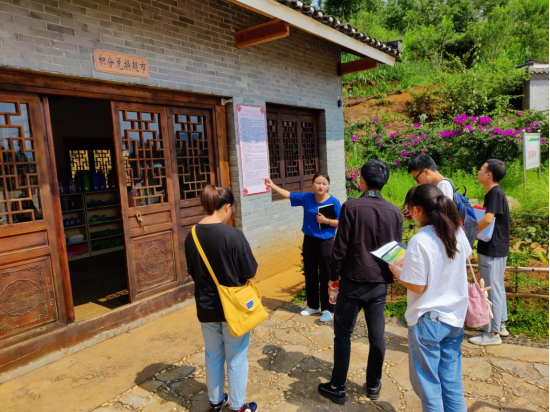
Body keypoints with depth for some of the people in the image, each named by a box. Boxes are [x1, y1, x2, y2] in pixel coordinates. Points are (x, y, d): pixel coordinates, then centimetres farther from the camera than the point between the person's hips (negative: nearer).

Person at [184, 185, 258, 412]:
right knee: (236, 359, 14)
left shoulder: (192, 236, -6)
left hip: (206, 307, 5)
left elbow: (193, 272, 6)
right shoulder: (233, 234, -23)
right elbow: (250, 271, -15)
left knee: (213, 356, 22)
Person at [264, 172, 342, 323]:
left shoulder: (334, 202, -12)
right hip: (309, 241, 4)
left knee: (325, 276, 2)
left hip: (326, 243, -4)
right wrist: (272, 185, -1)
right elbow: (288, 194, 4)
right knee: (310, 274, 14)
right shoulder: (306, 198, -1)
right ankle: (313, 306, 30)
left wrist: (326, 221, -20)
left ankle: (327, 309, 17)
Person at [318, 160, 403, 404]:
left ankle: (338, 388, 19)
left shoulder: (351, 207, -14)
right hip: (380, 283, 4)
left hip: (353, 281, -4)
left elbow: (341, 246, -12)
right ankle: (374, 385, 30)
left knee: (343, 334, 9)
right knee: (377, 335, 15)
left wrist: (334, 275, 1)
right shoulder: (395, 212, 0)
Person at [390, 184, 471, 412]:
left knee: (428, 383, 11)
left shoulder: (419, 241, -23)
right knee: (452, 383, 18)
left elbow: (418, 286, -20)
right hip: (455, 317, 7)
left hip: (428, 319, -7)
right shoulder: (457, 232, -2)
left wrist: (395, 270, -3)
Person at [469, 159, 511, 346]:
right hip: (495, 248, 10)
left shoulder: (495, 193, -19)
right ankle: (500, 325, 31)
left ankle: (492, 333, 9)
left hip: (492, 250, -10)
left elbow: (488, 219, -31)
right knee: (498, 287, 18)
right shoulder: (494, 193, 12)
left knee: (492, 289, -1)